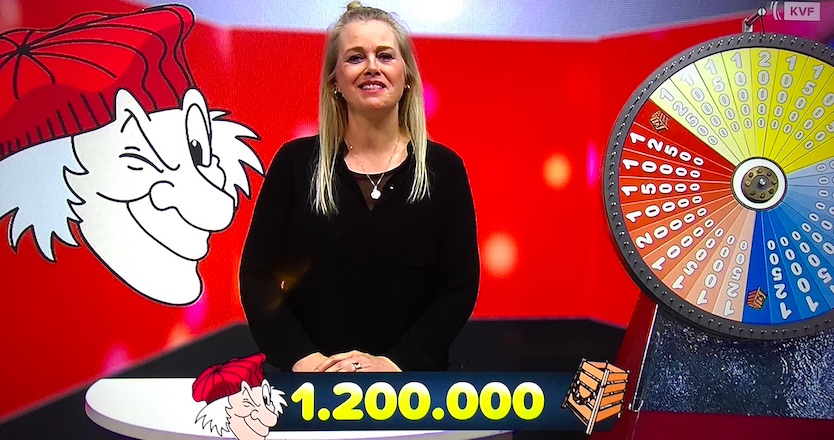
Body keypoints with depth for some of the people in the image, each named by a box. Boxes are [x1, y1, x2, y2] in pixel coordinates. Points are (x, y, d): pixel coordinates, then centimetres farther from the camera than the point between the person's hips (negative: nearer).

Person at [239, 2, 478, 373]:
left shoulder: (443, 168, -4)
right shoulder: (296, 161, -4)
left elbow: (461, 285, -7)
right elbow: (257, 275, -5)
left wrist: (395, 363, -17)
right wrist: (301, 357, -18)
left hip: (410, 371, 0)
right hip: (309, 375, 0)